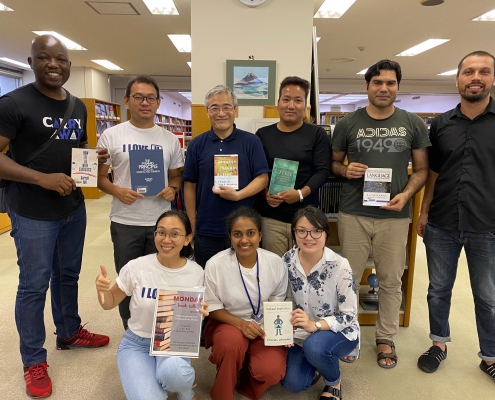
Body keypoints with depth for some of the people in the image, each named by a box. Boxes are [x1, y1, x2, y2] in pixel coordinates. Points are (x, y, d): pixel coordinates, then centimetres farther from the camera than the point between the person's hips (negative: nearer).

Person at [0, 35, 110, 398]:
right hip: (33, 214, -6)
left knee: (69, 275, 20)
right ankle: (34, 361, 23)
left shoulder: (78, 107, 8)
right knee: (34, 285, 5)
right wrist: (43, 179, -27)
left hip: (74, 208, 7)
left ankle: (70, 333, 41)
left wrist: (96, 155, -1)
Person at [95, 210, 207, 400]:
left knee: (173, 371, -35)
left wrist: (199, 313, -21)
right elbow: (109, 304, 0)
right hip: (137, 344, 0)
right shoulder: (136, 267, -15)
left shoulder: (196, 272, -11)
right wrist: (102, 289, -22)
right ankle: (157, 382, 11)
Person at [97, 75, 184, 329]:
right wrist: (116, 191, -19)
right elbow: (99, 177, 1)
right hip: (125, 223, -1)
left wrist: (172, 189, -10)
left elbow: (176, 175, 12)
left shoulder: (169, 139, 5)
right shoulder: (111, 136, -2)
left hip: (161, 222, 2)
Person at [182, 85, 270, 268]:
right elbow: (190, 185, 6)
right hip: (206, 231, 1)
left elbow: (263, 177, -3)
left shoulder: (251, 141, 0)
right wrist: (192, 224, 3)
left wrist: (238, 195, -20)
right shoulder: (196, 145, 4)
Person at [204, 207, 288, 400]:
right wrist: (241, 323, -23)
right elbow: (212, 307, -8)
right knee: (231, 342, -35)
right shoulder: (215, 264, -18)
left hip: (265, 326, 2)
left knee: (271, 371, -23)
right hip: (228, 323, -1)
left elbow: (279, 301, 4)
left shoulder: (275, 262, -11)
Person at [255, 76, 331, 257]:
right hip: (271, 217, 1)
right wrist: (265, 193, -12)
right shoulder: (263, 134, 9)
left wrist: (301, 193, -18)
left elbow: (322, 171, -3)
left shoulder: (317, 134, 4)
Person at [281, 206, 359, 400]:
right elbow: (286, 302, 1)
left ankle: (334, 382, 1)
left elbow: (349, 315, -19)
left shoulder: (339, 265, -24)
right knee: (292, 384, -10)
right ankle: (315, 366, 25)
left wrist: (315, 325, -34)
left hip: (339, 332, -3)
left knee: (314, 346, -34)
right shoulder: (287, 261, -13)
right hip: (302, 333, 3)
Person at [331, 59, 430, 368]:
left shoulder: (414, 124, 3)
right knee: (349, 278, 9)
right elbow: (333, 163, 11)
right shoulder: (348, 123, 2)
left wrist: (406, 194, -13)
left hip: (395, 216, 1)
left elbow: (422, 169, 6)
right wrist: (345, 170, -12)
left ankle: (386, 338, 29)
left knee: (391, 281, 11)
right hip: (353, 214, 0)